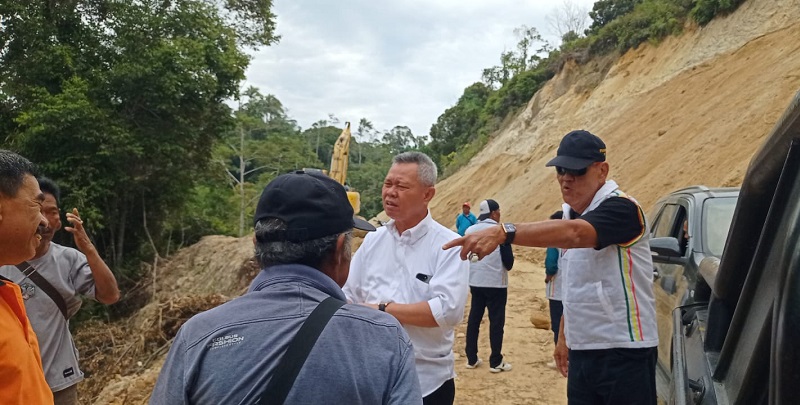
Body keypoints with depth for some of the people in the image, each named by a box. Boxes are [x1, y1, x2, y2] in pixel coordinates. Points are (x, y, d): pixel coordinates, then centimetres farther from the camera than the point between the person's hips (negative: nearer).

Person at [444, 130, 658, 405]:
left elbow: (573, 234, -37)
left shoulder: (620, 208, -16)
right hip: (582, 352, 7)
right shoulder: (570, 213, 10)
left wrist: (503, 232, -48)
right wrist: (564, 337, 15)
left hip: (624, 354, -7)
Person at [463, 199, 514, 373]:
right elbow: (508, 261, -10)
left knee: (473, 319, 12)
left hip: (475, 283, 5)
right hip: (496, 283, -5)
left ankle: (471, 359, 18)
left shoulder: (469, 230, 3)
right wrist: (507, 265, 10)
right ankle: (495, 362, 7)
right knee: (496, 321, 3)